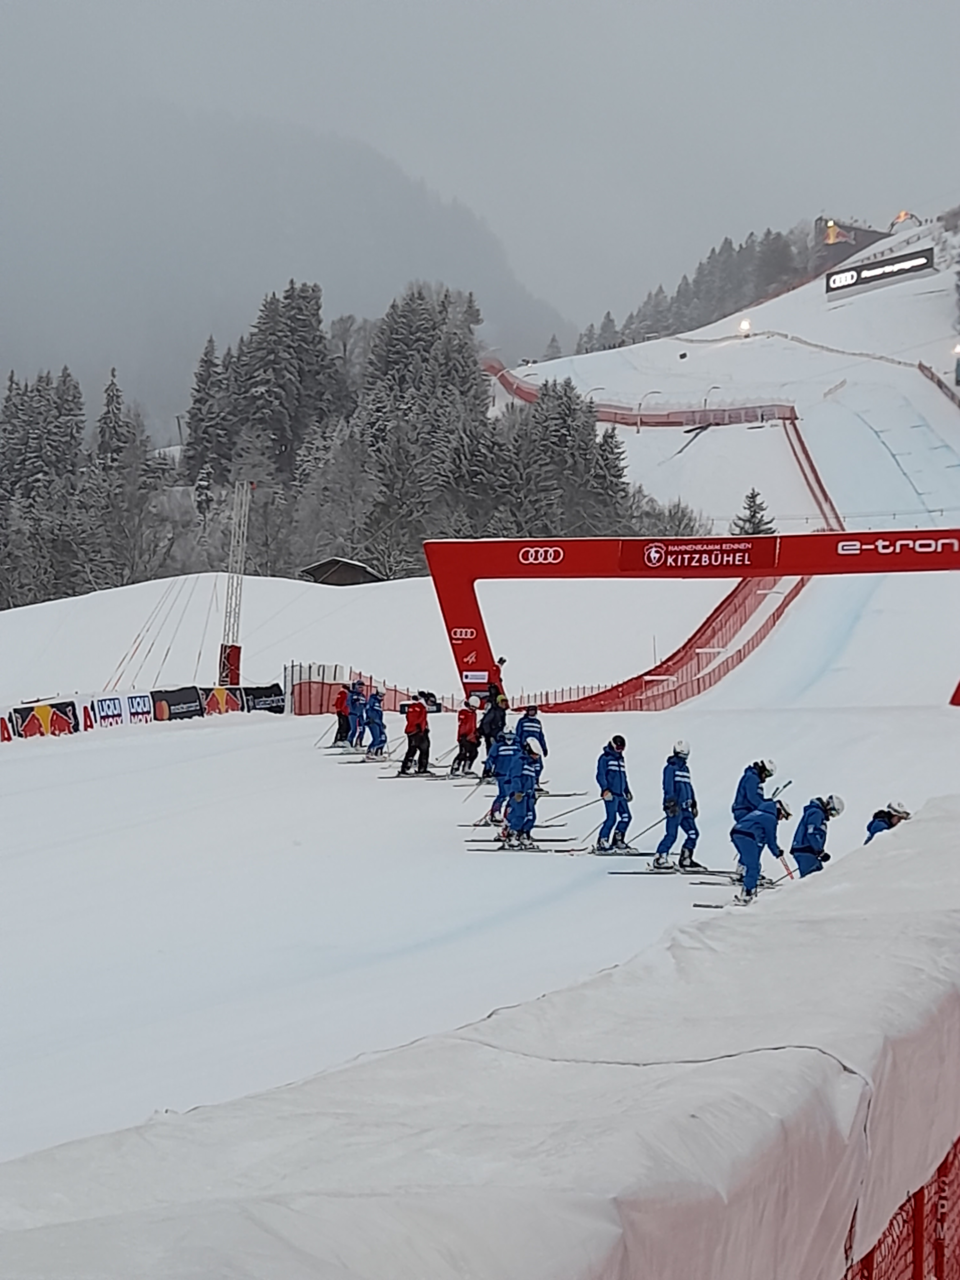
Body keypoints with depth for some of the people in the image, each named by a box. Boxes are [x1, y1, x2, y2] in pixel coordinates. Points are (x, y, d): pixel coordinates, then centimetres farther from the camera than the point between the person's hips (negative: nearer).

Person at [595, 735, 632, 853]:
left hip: (620, 794, 8)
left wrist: (627, 791, 27)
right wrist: (605, 789, -22)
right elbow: (600, 775, -11)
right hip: (610, 794, -8)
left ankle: (618, 840, 18)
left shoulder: (620, 759, 20)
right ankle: (601, 843, -9)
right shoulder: (605, 758, -4)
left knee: (626, 817, 6)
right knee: (611, 818, -13)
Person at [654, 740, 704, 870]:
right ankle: (660, 858, -3)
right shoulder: (670, 767, -6)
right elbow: (668, 787, -13)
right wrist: (671, 803, -21)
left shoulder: (685, 768, 20)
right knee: (671, 835, -11)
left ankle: (686, 860, 11)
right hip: (674, 807, -9)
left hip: (685, 808, 9)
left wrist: (693, 804, 26)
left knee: (693, 834, 5)